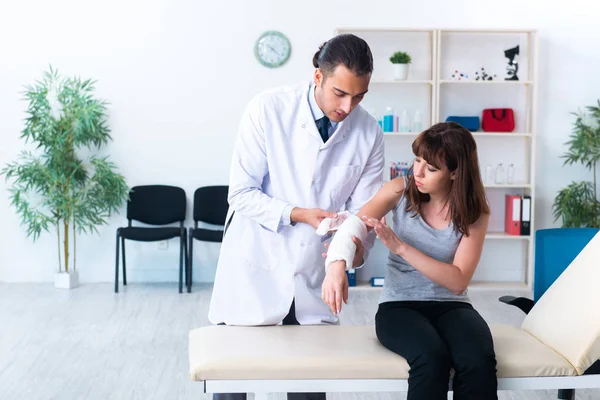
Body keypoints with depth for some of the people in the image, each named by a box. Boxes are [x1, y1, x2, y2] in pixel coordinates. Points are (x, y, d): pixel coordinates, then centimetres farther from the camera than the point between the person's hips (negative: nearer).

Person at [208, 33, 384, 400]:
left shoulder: (369, 133, -5)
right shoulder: (269, 109, -13)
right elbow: (241, 193, -11)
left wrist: (358, 245, -24)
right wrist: (298, 214, -24)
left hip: (314, 279, 3)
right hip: (256, 269, -2)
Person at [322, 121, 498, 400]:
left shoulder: (475, 213, -4)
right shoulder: (400, 191, -4)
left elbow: (458, 281, -13)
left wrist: (400, 246, -22)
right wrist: (336, 264, -40)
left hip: (451, 306, 1)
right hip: (399, 305, -1)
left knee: (479, 361, -32)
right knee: (431, 357, -34)